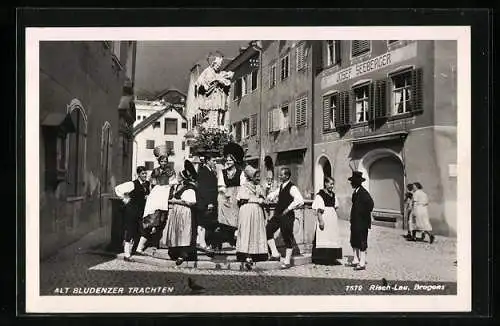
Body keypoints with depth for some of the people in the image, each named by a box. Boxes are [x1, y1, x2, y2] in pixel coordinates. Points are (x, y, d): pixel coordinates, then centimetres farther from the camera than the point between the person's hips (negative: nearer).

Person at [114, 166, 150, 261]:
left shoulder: (148, 184, 7)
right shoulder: (133, 184, -13)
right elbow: (117, 189, -14)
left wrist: (147, 197, 8)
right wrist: (124, 199, -9)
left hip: (141, 211, 6)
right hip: (131, 210, -6)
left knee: (136, 232, 10)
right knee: (129, 231, -3)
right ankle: (127, 255, 3)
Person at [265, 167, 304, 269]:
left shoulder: (292, 188, -14)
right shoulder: (281, 187, 12)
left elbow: (300, 201, -26)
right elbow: (274, 194, 28)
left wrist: (288, 208, -21)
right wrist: (270, 197, 5)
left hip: (287, 216, -8)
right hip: (278, 214, 8)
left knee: (287, 238, 1)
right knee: (267, 230, 1)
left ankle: (287, 261, 12)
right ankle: (275, 254, 9)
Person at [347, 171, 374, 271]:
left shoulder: (363, 192, -18)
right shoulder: (355, 192, 11)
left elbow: (370, 203, -31)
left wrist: (365, 215, -19)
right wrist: (352, 219, 15)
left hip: (362, 222, -10)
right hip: (355, 221, 10)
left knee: (362, 242, -2)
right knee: (354, 241, 16)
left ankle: (362, 263, 5)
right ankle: (356, 261, 26)